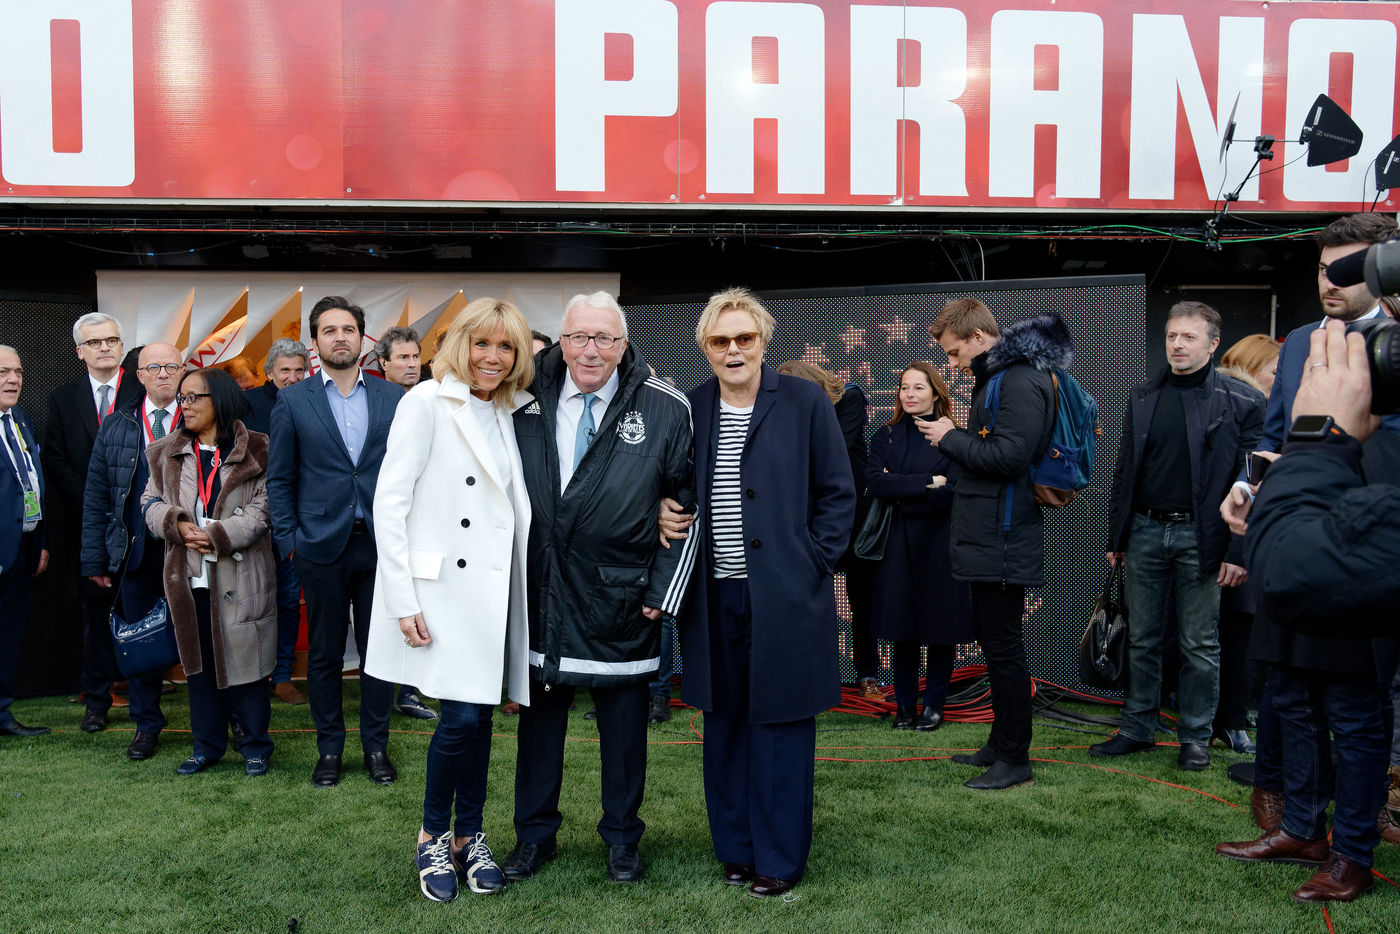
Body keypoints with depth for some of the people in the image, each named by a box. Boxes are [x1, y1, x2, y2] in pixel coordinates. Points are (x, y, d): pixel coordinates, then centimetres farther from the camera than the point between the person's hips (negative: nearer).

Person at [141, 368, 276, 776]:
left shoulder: (255, 451, -3)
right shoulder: (165, 453, 12)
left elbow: (263, 508, -8)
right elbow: (151, 503, 11)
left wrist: (217, 535, -17)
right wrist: (178, 525, -9)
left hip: (239, 577, -4)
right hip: (188, 578, 4)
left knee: (242, 662, 1)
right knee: (198, 664, 12)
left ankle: (255, 745, 16)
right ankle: (207, 745, 25)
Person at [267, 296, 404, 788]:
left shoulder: (393, 397, 5)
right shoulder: (292, 401, 3)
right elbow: (279, 479, 5)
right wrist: (288, 540, -1)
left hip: (380, 544, 1)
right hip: (322, 545, 0)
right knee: (324, 654, 9)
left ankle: (376, 745, 22)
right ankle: (329, 748, 24)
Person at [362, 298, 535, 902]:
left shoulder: (507, 415, 14)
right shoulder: (427, 401, -5)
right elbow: (389, 501, -10)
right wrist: (403, 598, -14)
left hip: (492, 586, 6)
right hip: (441, 584, -6)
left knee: (480, 717, 10)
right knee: (461, 717, -9)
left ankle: (469, 835, 26)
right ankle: (433, 834, 14)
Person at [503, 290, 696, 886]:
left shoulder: (665, 409, -7)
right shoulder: (528, 400, 0)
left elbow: (691, 504, -2)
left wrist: (663, 590, -5)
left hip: (621, 596, -2)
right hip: (540, 591, 2)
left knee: (624, 719, 11)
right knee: (540, 713, 14)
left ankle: (622, 838, 30)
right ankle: (535, 834, 31)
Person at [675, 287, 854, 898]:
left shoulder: (805, 402, -2)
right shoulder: (689, 409, 7)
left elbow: (838, 493, 2)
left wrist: (813, 563, -5)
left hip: (785, 597, -3)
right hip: (715, 598, 3)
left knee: (780, 725, 4)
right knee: (724, 726, 12)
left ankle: (780, 858, 18)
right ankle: (736, 847, 27)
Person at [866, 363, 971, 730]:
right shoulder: (886, 436, 10)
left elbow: (952, 492, -13)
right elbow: (875, 481, -6)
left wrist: (900, 490, -9)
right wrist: (927, 482, -14)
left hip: (939, 545, -3)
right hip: (897, 546, 3)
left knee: (940, 628, 3)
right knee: (902, 628, 5)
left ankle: (934, 705, 16)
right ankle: (904, 705, 17)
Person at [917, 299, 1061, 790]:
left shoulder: (1021, 382, -16)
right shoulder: (996, 378, 17)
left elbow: (1008, 456, -24)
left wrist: (951, 438, -13)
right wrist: (955, 438, 6)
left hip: (1003, 542, -11)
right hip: (989, 539, 11)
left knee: (1004, 648, -3)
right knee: (994, 642, 17)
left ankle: (1015, 760, 8)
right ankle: (1000, 745, 29)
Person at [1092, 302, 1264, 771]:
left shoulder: (1241, 401, -4)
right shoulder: (1142, 397, 9)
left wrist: (1239, 551, -12)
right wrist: (1115, 536, 9)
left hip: (1200, 536, -4)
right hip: (1145, 532, 4)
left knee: (1200, 645, 6)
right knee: (1142, 639, 11)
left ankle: (1195, 737, 19)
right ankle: (1138, 728, 23)